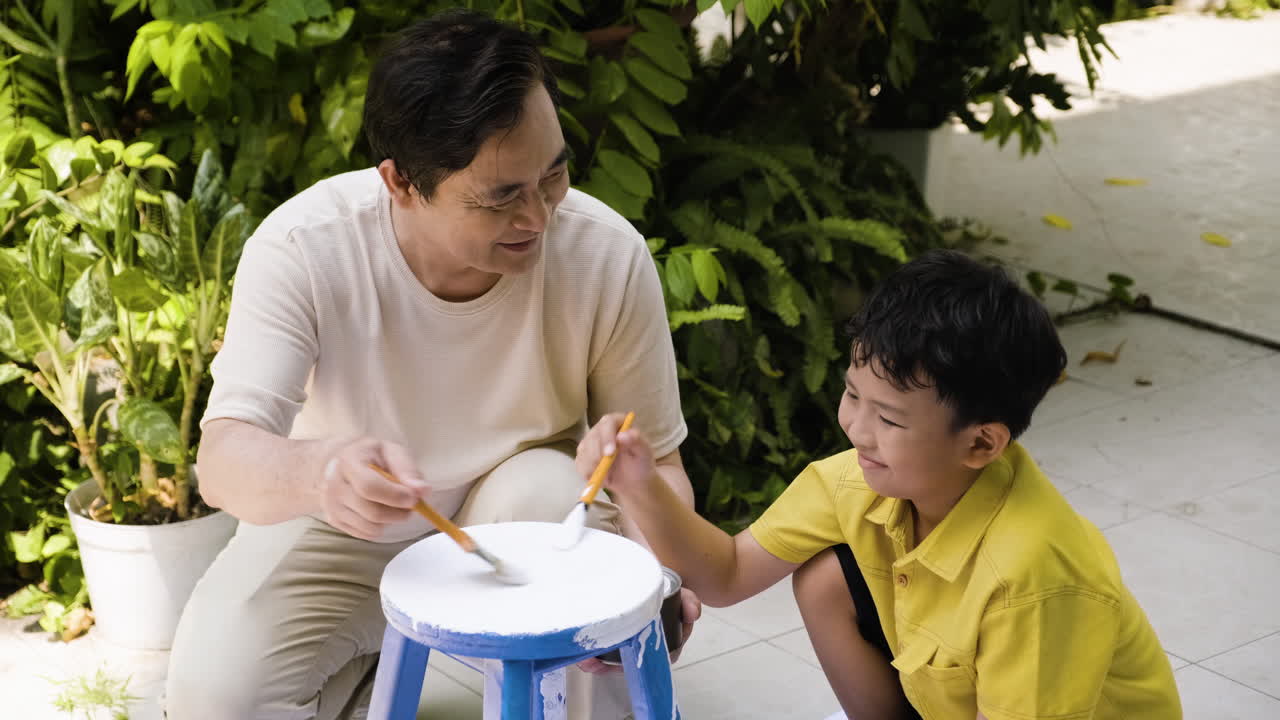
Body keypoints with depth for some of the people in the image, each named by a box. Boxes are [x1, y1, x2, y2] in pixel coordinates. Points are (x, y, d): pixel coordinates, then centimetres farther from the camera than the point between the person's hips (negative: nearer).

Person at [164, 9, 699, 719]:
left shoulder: (608, 255, -24)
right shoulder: (302, 248, -27)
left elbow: (654, 459, -12)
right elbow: (224, 462, -33)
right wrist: (319, 468, -58)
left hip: (523, 507, 0)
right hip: (342, 524, 0)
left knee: (549, 492, -34)